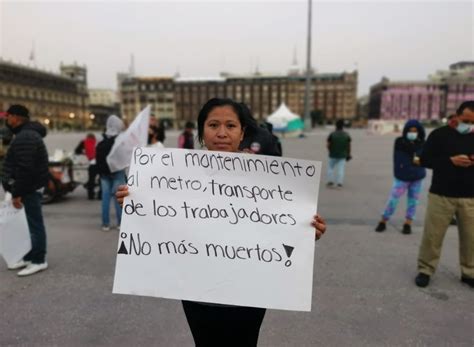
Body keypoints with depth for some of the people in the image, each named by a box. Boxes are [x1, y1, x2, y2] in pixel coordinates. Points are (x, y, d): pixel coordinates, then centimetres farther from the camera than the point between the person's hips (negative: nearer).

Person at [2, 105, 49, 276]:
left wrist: (17, 192, -21)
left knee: (35, 223, -3)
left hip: (30, 188, -11)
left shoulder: (25, 137, -19)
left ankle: (38, 260, 6)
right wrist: (16, 190, 21)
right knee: (30, 223, 16)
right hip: (29, 187, 11)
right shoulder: (26, 134, 17)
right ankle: (29, 257, 27)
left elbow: (24, 169, -24)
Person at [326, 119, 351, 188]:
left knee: (330, 167, 15)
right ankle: (340, 182, -3)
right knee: (341, 169, 4)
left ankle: (330, 181, 7)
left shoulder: (332, 134, -8)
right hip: (342, 155, 1)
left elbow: (328, 145, -7)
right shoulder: (346, 135, -1)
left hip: (333, 155, -1)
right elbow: (349, 146, 2)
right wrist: (348, 154, 13)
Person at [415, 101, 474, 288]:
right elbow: (424, 160, -5)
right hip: (441, 195, -3)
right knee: (432, 235, 2)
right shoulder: (439, 134, -2)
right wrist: (451, 160, -19)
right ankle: (425, 270, 17)